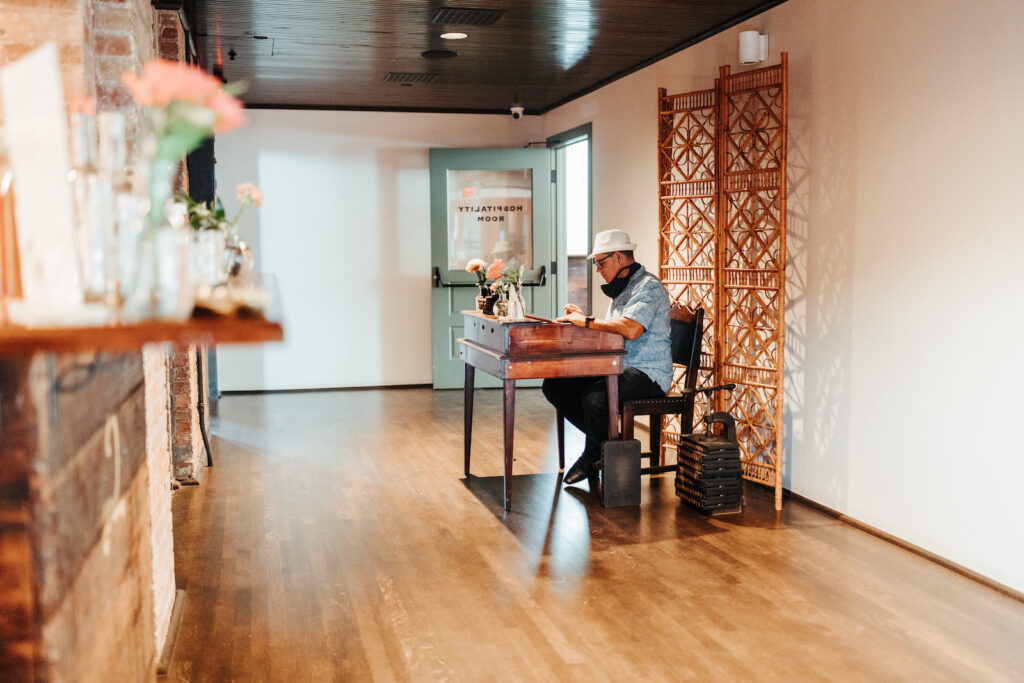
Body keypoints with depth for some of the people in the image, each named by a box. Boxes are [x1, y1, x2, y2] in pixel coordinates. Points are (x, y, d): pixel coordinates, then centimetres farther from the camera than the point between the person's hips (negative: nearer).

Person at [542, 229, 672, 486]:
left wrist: (588, 322, -20)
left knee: (594, 396, -34)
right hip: (618, 368, 10)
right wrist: (583, 318, 8)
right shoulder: (621, 288, 21)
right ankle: (606, 441, 2)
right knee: (554, 385, -4)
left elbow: (631, 329, -28)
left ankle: (592, 458, -5)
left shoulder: (648, 286, -12)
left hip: (647, 374, -10)